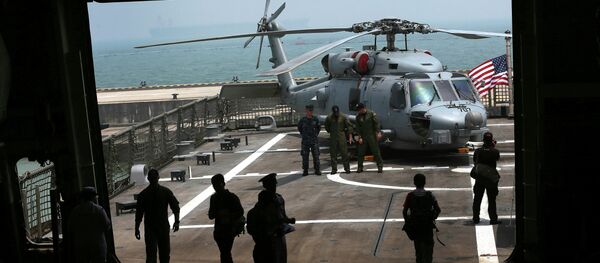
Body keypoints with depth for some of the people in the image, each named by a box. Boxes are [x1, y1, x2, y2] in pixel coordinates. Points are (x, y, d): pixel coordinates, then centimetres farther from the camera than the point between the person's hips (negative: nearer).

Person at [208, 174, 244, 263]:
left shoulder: (232, 197, -7)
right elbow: (211, 215, 10)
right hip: (218, 230, 5)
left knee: (225, 253, -12)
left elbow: (240, 212, -5)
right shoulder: (214, 198, 8)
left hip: (229, 230, -5)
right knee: (225, 253, 13)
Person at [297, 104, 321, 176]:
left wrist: (316, 134, 10)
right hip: (305, 141, 0)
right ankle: (305, 171, 10)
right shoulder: (302, 120, -3)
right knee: (305, 156, 2)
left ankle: (317, 170, 8)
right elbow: (299, 128, 15)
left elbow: (319, 127, 16)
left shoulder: (315, 119, -1)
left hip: (314, 140, 0)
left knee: (316, 156, 0)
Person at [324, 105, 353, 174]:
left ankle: (347, 168, 7)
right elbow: (326, 127, 16)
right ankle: (334, 169, 9)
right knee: (333, 154, 2)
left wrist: (350, 136, -5)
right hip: (333, 138, 1)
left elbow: (349, 126, -1)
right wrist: (331, 132, 7)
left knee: (344, 153, -2)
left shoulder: (343, 116, -2)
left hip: (342, 137, -1)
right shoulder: (329, 118, 1)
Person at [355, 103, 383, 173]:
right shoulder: (358, 117, 6)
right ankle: (360, 168, 14)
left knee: (376, 151, -3)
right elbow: (358, 128, 5)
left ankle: (380, 167, 3)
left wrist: (378, 133, -13)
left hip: (372, 136, -3)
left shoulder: (371, 114, -2)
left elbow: (376, 123, -4)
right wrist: (359, 137, -3)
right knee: (360, 152, 4)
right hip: (363, 137, 3)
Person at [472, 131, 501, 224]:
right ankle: (493, 219, 5)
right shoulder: (495, 152, -12)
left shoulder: (478, 151, -7)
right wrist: (494, 146, 14)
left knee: (477, 199, 12)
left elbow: (475, 162, 5)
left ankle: (475, 218, 15)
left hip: (479, 178, 2)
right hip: (491, 178, -2)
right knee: (491, 200, 6)